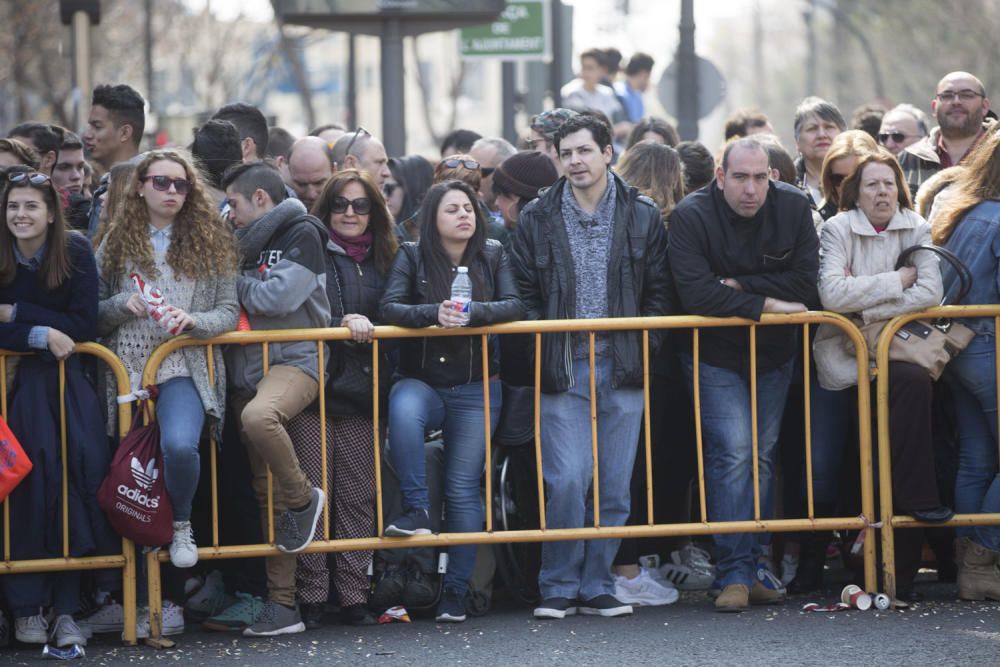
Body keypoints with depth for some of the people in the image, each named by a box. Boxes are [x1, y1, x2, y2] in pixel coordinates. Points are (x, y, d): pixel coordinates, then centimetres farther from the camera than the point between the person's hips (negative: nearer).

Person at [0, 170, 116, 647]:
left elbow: (84, 327, -7)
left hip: (65, 375, 0)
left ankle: (66, 607, -19)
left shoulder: (76, 252, -4)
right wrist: (42, 334, -21)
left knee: (82, 461, -23)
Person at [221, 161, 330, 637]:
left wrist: (236, 284, -1)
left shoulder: (302, 235, -3)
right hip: (248, 367, 8)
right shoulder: (248, 241, 20)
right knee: (267, 493, 4)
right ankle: (282, 603, 7)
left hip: (294, 360, -8)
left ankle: (304, 498, -13)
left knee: (258, 416, -39)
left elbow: (278, 297, -15)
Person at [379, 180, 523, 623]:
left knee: (463, 488, -2)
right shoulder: (412, 257, 1)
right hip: (423, 382, -1)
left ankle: (456, 591, 5)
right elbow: (389, 307, -12)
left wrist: (472, 313, -26)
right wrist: (434, 313, -29)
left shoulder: (492, 256, 5)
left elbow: (515, 305, -8)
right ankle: (416, 509, -27)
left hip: (476, 390, 1)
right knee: (403, 409, -38)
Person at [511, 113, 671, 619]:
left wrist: (644, 345, 0)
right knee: (567, 479, -11)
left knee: (614, 484, 4)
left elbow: (659, 290, 10)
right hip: (563, 369, -2)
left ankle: (596, 586, 13)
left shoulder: (641, 217, 6)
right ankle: (558, 587, 1)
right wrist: (541, 349, -4)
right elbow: (524, 293, 6)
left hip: (622, 368, 2)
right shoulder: (537, 220, 4)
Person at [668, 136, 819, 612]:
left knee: (763, 456, 7)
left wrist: (738, 286, -19)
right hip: (714, 355, -4)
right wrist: (767, 304, -23)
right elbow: (695, 294, -28)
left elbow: (806, 283, -13)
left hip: (773, 354, 4)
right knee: (733, 453, -15)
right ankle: (734, 575, -13)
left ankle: (752, 568, 14)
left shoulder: (793, 208, -7)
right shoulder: (691, 216, -18)